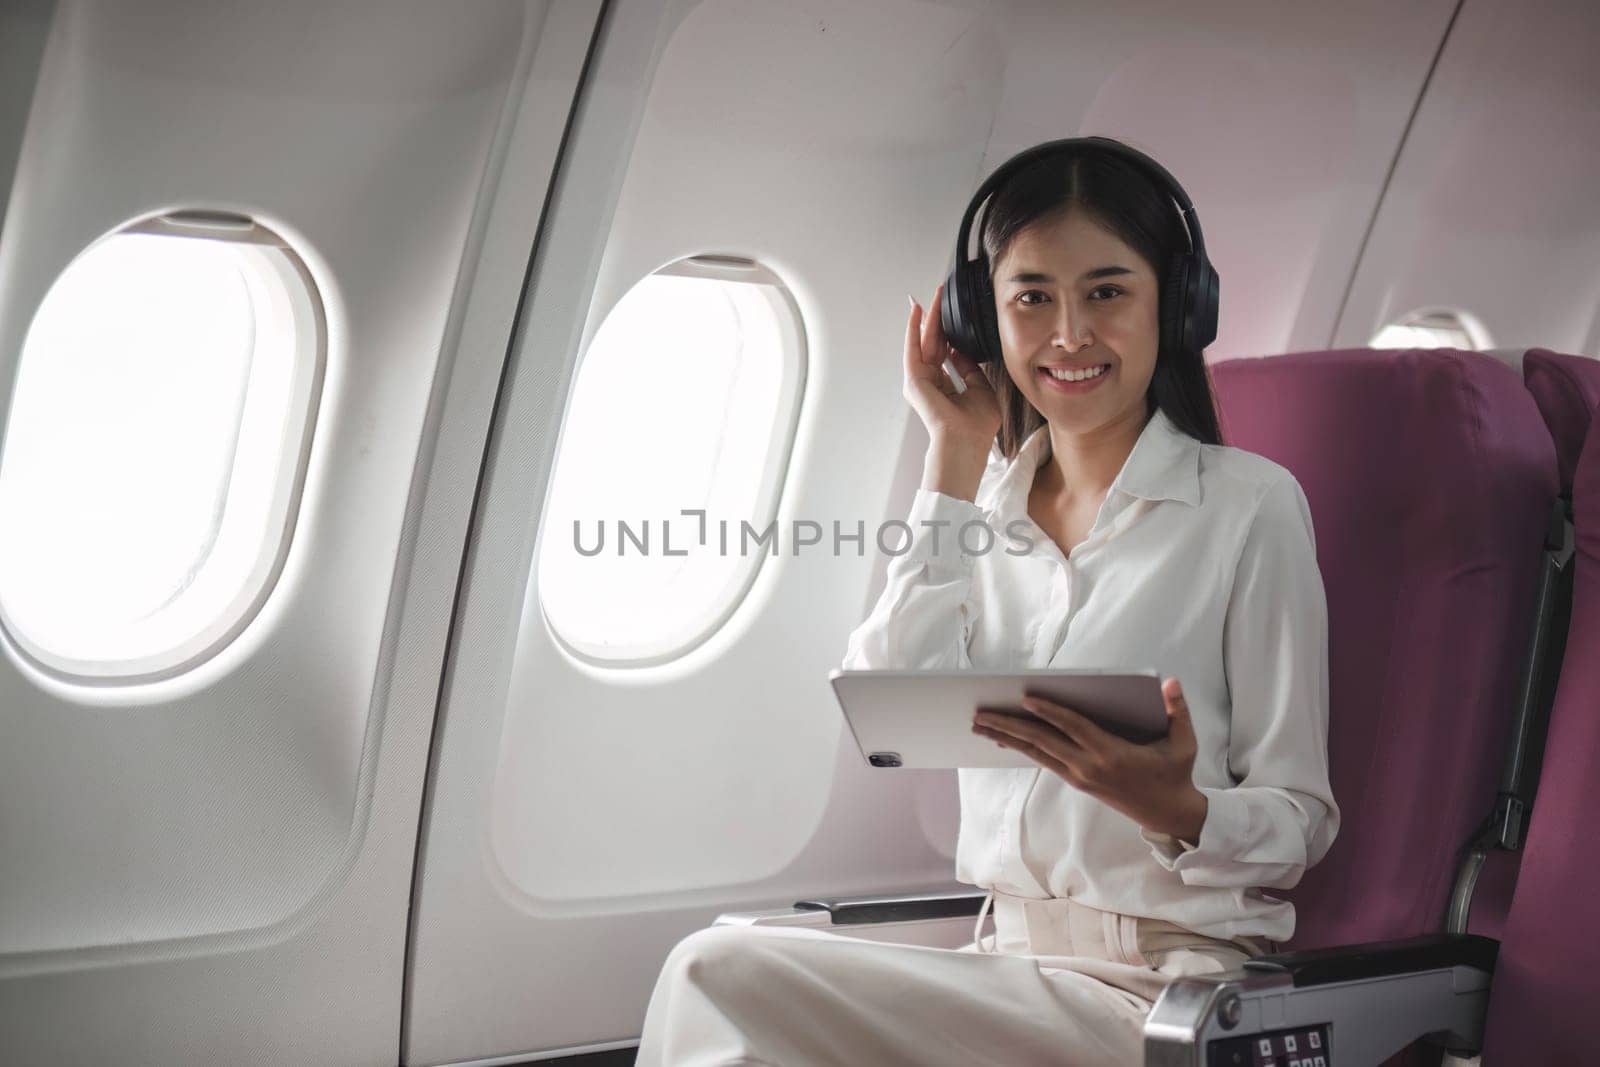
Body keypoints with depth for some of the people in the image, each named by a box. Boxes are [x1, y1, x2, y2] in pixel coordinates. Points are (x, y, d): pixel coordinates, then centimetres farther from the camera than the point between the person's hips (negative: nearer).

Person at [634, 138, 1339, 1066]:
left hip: (1173, 985, -5)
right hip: (1011, 964, 5)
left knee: (718, 982, -23)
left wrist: (1175, 808, -27)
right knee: (716, 970, -22)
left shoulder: (1249, 504, -3)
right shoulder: (987, 501, 13)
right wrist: (957, 458, 0)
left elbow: (1302, 817, -3)